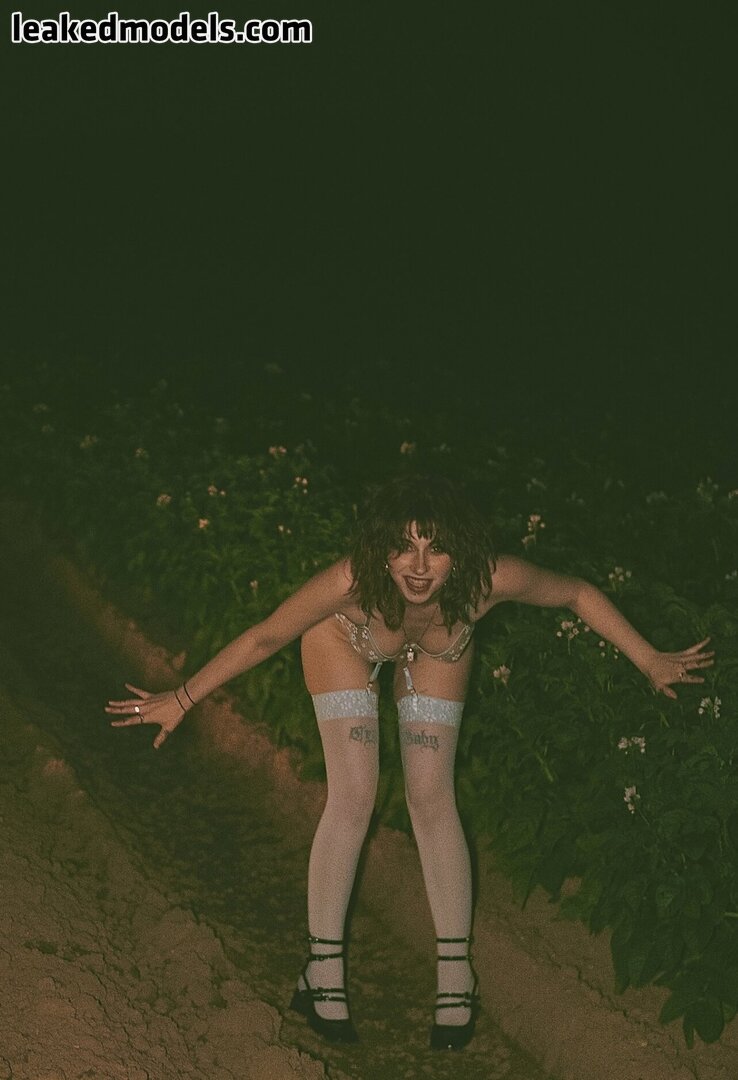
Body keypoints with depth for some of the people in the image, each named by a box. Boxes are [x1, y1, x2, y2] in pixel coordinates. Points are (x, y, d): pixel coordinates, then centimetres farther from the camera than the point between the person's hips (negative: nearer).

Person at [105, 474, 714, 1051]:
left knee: (432, 798, -3)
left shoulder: (488, 578, -40)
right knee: (354, 798, -9)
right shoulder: (350, 582, -44)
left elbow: (579, 594, -21)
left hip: (436, 653, 1)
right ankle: (323, 969, 6)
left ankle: (457, 972, 11)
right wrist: (181, 701, -23)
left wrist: (651, 661, -13)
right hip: (348, 640, -1)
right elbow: (264, 638, -28)